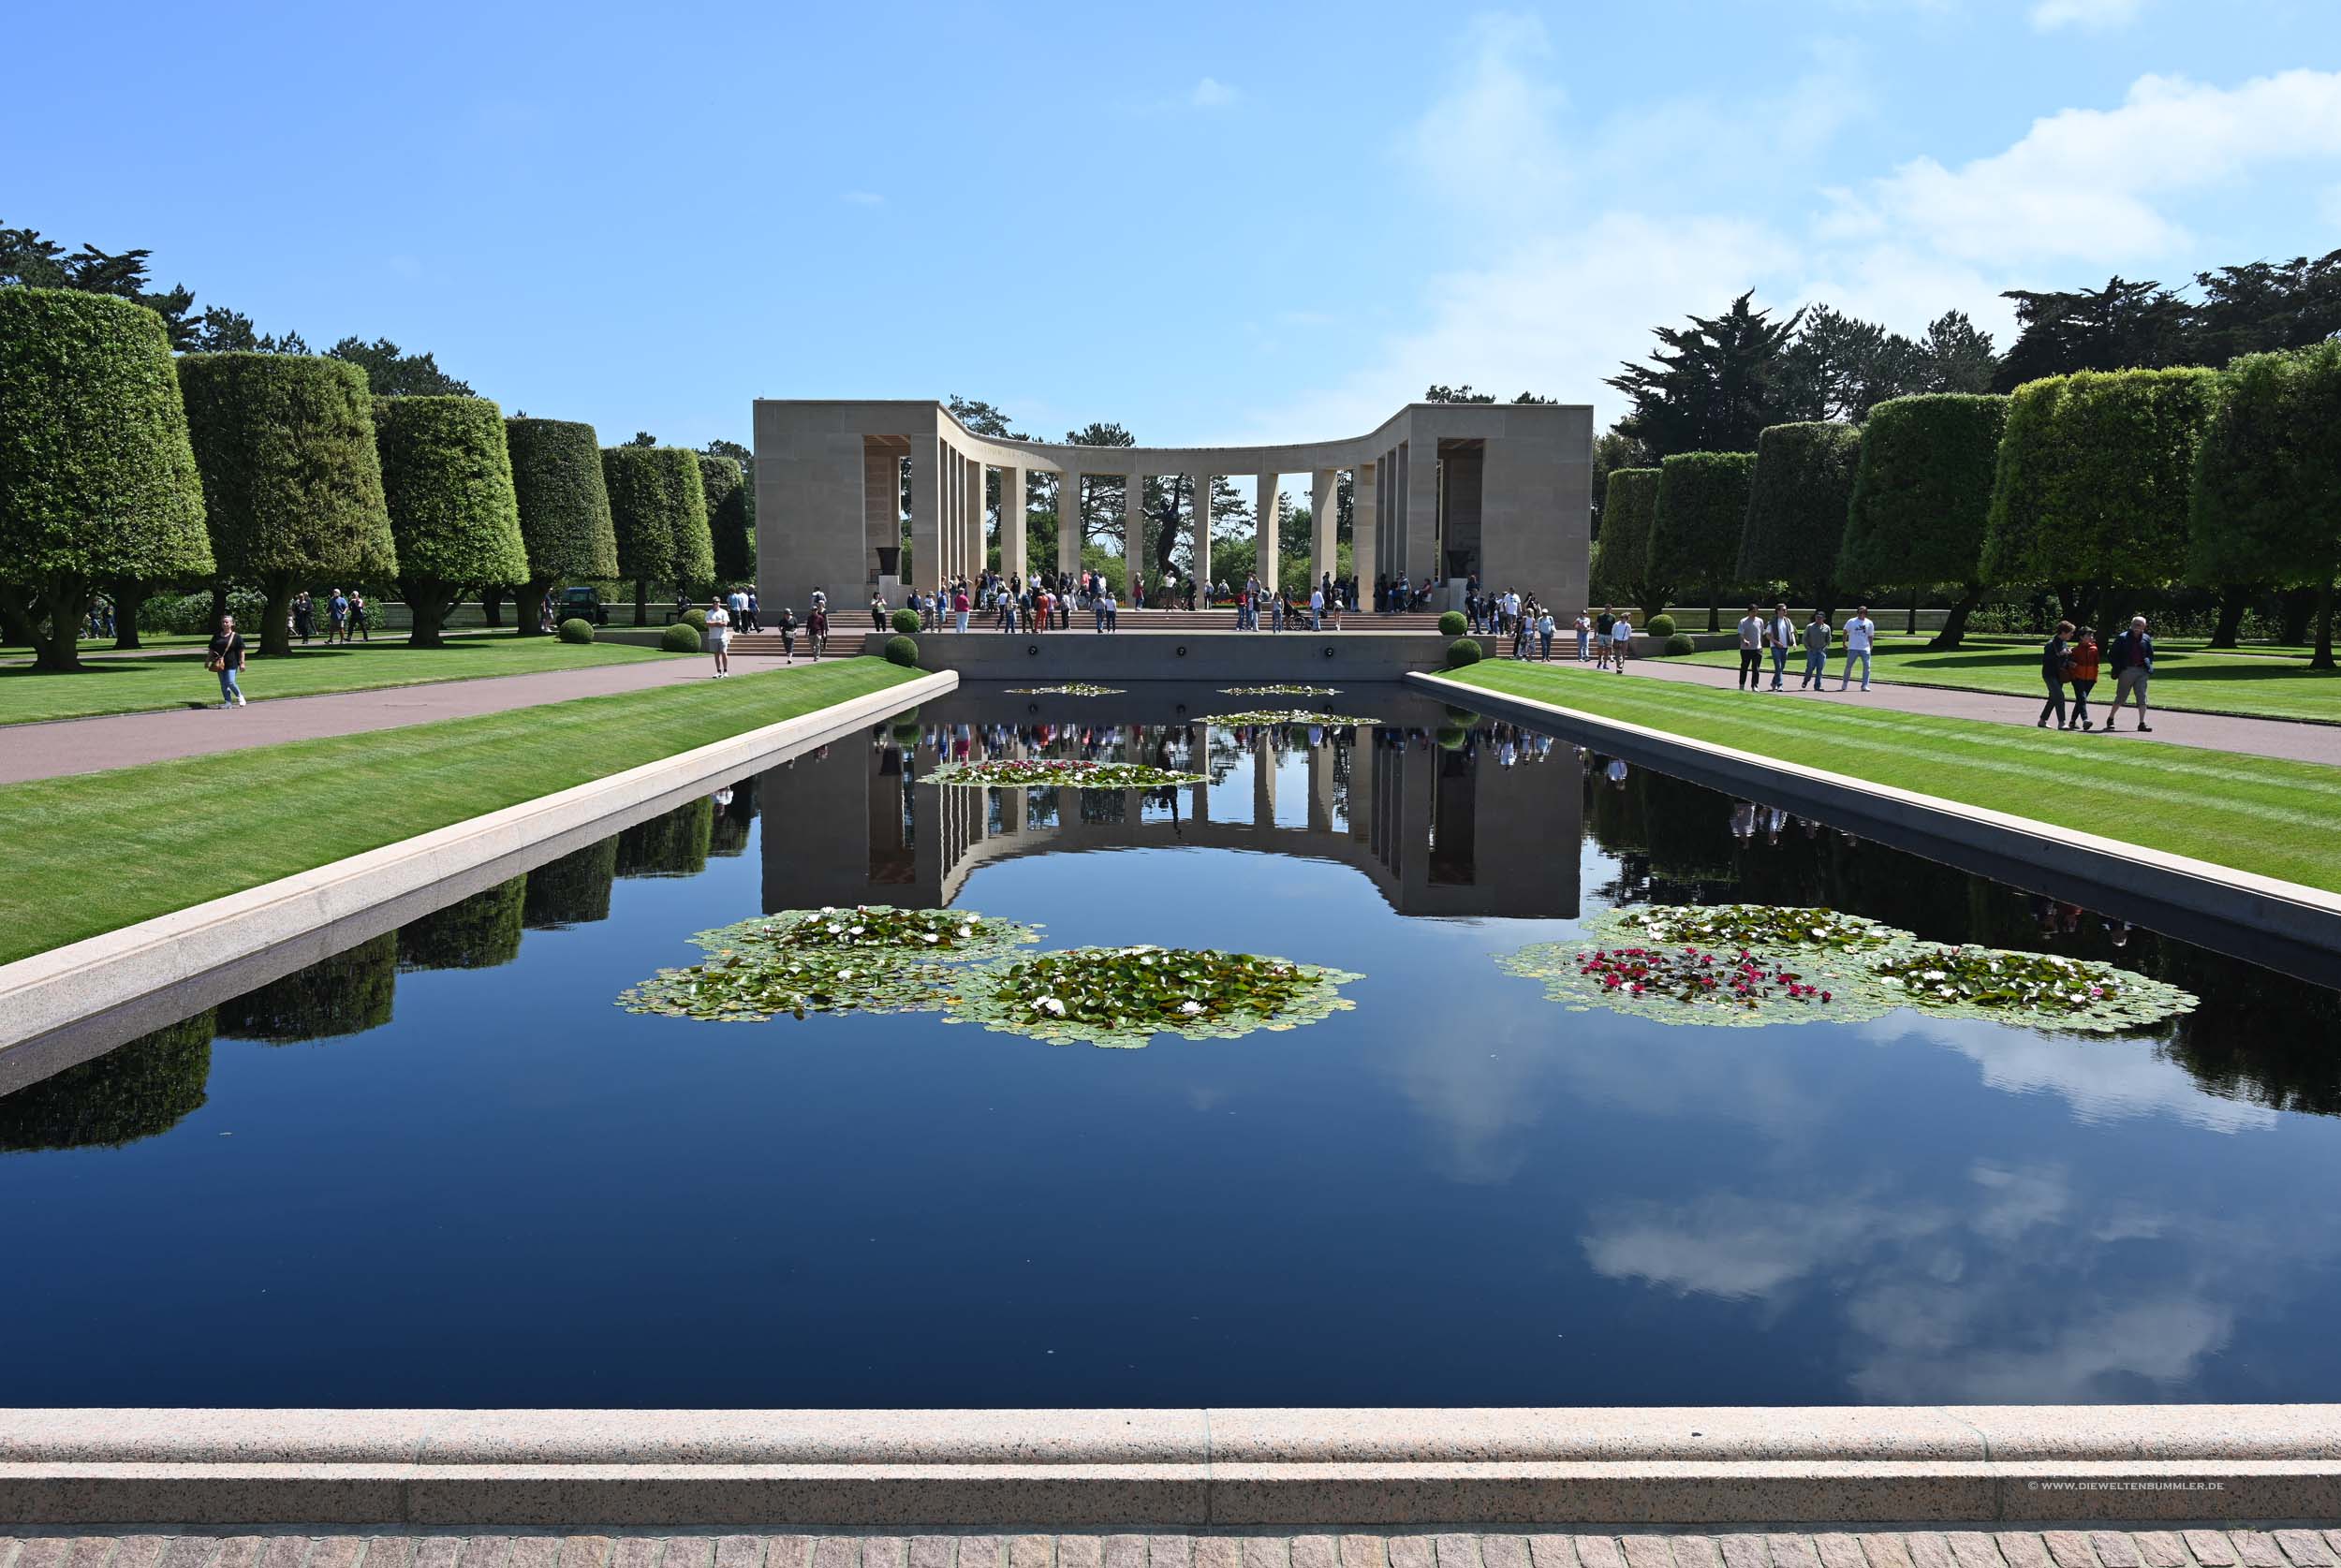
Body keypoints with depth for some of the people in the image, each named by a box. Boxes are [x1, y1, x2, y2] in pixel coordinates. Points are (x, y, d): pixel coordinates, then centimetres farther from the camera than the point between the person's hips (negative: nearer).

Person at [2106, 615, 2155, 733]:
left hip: (2141, 671, 3)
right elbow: (2114, 654, 0)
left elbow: (2150, 655, 19)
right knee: (2121, 697, 4)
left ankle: (2142, 723, 0)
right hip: (2126, 671, -3)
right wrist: (2117, 669, -8)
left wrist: (2148, 665, 3)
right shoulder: (2122, 638, -2)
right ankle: (2110, 718, 20)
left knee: (2142, 697, -1)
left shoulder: (2146, 639, 9)